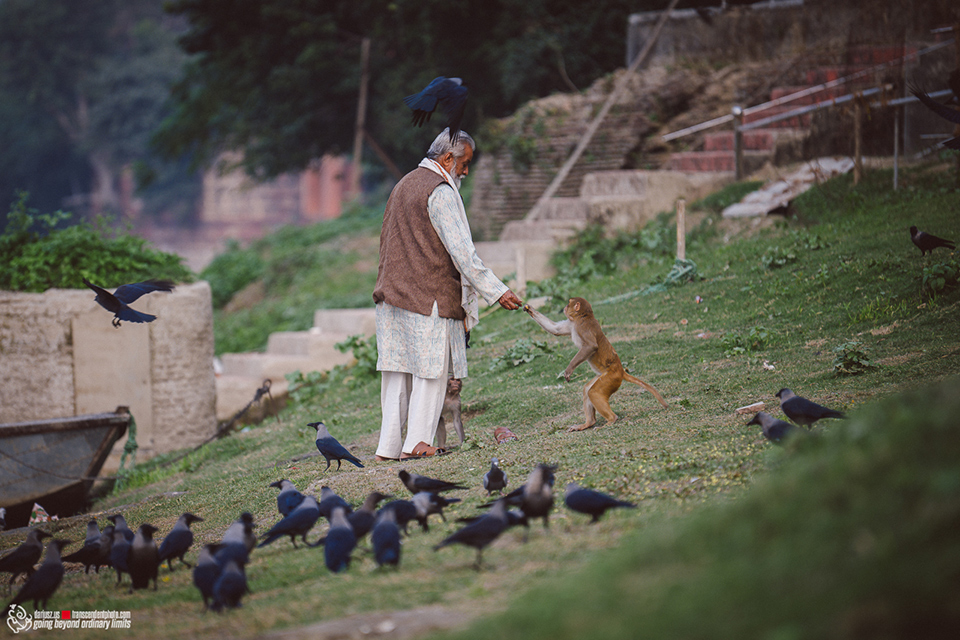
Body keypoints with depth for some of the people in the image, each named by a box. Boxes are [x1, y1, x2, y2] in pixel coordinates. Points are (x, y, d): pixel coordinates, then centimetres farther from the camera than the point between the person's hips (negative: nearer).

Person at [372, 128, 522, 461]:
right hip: (429, 297, -8)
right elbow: (462, 252, -17)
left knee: (397, 373, 8)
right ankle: (417, 442, -3)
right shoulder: (440, 192, -12)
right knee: (430, 371, -1)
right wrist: (497, 291, -15)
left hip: (392, 294, 8)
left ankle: (389, 446, 7)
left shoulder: (403, 185, 17)